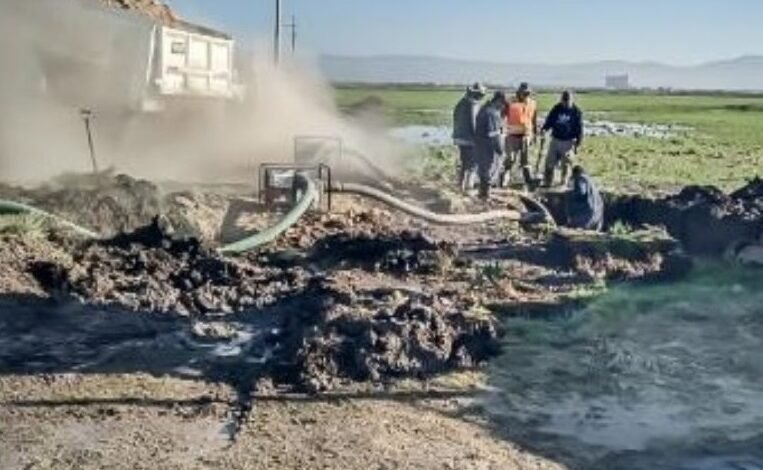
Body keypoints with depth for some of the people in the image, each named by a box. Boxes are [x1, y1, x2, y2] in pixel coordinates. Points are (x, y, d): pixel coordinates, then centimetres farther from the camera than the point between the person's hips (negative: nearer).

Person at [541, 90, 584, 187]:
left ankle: (563, 184, 15)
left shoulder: (576, 112, -4)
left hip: (568, 142, -3)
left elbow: (579, 129, -2)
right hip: (555, 140, 3)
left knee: (566, 164, 3)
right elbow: (549, 120, 7)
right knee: (550, 162, 2)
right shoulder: (557, 109, 3)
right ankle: (547, 183, 10)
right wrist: (544, 129, -13)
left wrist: (578, 143, -5)